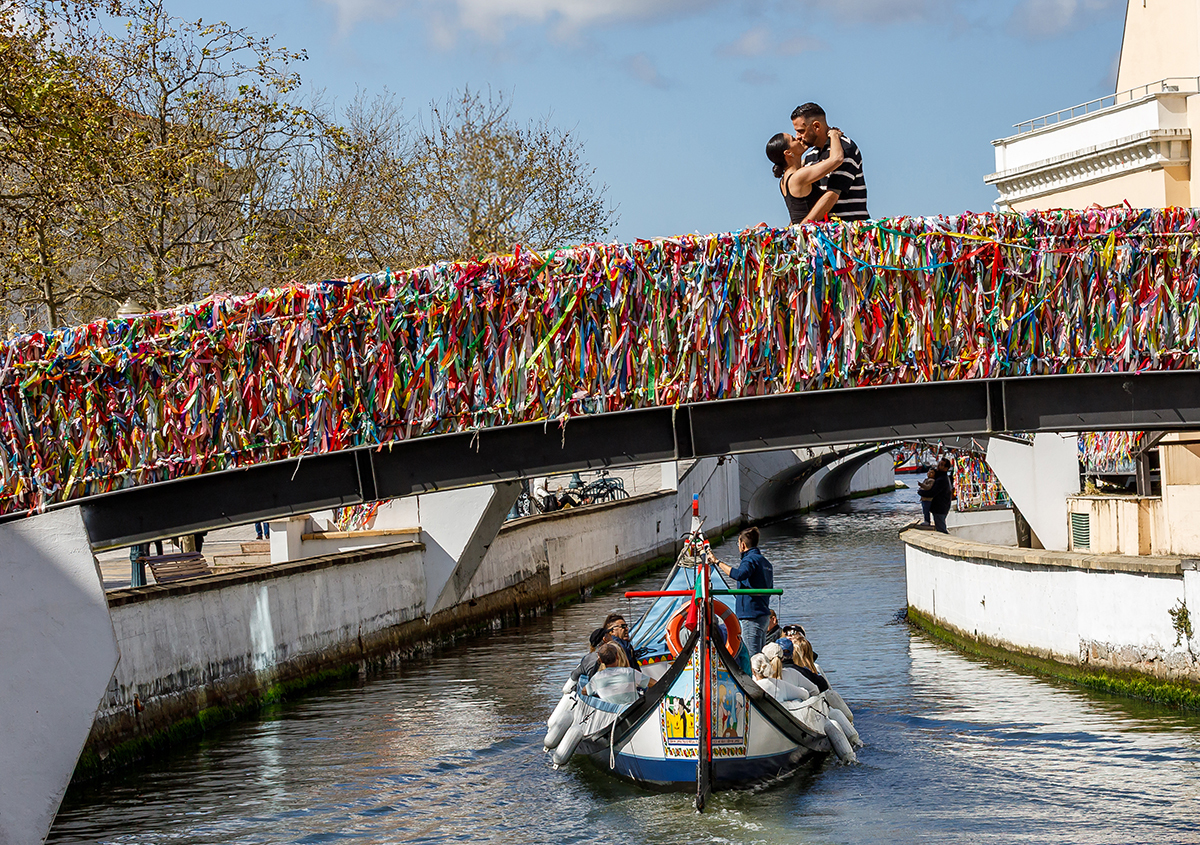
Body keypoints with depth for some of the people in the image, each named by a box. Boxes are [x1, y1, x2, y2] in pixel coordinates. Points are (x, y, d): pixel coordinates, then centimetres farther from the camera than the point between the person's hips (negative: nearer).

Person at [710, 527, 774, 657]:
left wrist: (718, 562, -28)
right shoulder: (765, 562, 18)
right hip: (764, 614, 10)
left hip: (751, 614, -10)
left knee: (752, 657, -11)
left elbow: (739, 574, -34)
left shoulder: (750, 559, -12)